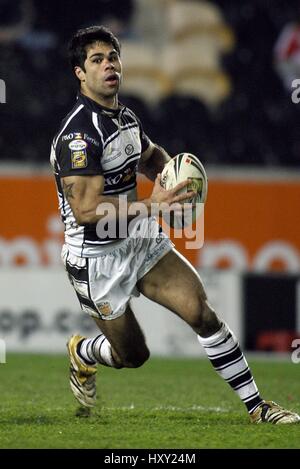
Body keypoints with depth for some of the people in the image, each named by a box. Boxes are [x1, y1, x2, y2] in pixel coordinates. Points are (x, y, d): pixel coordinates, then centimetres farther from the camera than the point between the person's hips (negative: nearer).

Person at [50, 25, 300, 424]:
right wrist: (150, 205, -33)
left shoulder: (125, 117, 5)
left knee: (201, 311, -11)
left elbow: (149, 155, 28)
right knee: (133, 356, 6)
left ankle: (257, 407, -7)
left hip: (142, 241, 7)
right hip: (98, 259, -7)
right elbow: (84, 210, -30)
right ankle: (82, 353, 42)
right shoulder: (79, 134, -23)